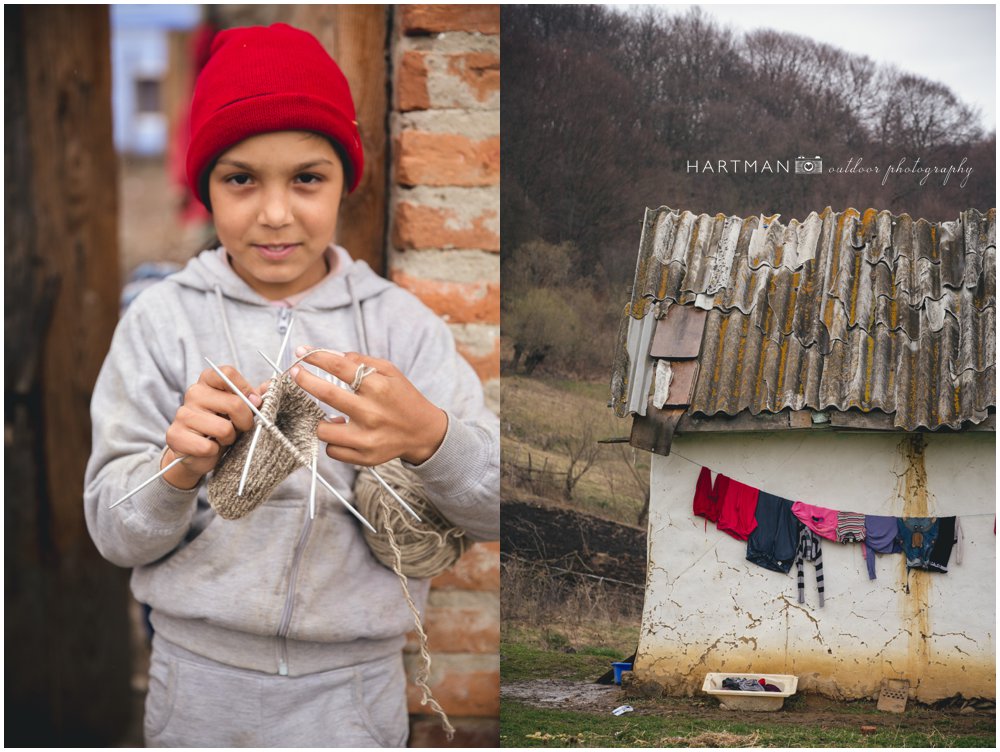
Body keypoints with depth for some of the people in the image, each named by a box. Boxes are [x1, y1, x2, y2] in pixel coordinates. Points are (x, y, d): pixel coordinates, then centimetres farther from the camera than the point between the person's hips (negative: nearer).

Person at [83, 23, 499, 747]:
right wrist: (178, 469, -27)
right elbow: (116, 533, -6)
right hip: (200, 681, 0)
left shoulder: (400, 321, -5)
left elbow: (494, 509, -11)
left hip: (354, 687, 0)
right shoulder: (160, 319, -6)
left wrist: (430, 437, -32)